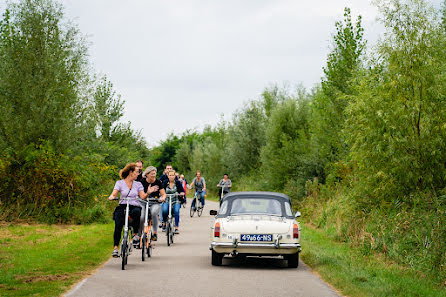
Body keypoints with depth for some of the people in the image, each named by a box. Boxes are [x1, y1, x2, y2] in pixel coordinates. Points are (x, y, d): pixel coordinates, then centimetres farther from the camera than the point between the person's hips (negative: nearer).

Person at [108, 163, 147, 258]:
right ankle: (115, 248, -23)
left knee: (136, 212, -37)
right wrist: (111, 197, -26)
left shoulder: (138, 184, 17)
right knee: (118, 226, -26)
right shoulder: (120, 183, 11)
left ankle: (136, 234, -20)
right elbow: (114, 194, -2)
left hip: (135, 206, 1)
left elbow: (142, 196, 4)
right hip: (122, 207, -1)